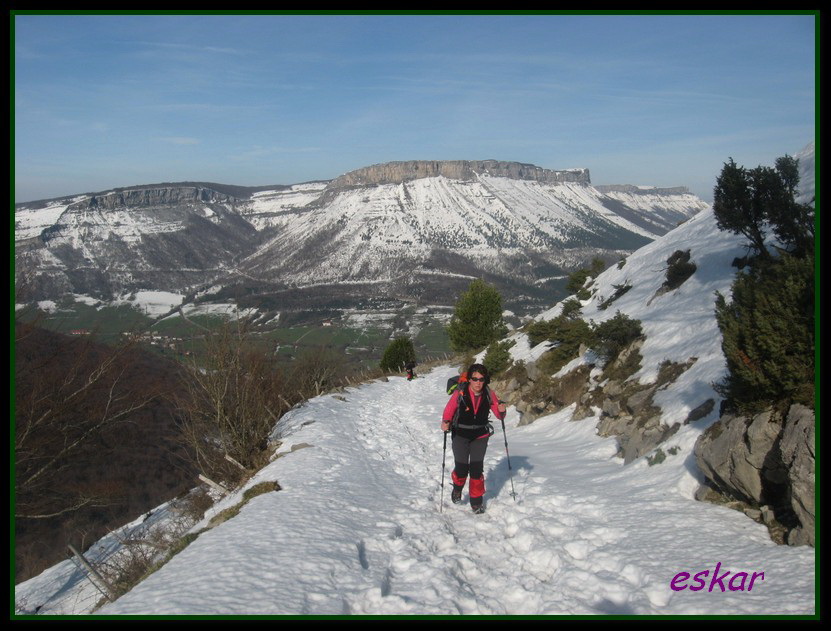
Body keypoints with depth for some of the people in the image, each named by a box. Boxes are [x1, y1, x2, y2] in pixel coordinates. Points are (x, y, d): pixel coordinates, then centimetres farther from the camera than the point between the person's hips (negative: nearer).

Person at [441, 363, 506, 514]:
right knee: (462, 468, -1)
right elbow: (448, 411, -9)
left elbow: (499, 415, 0)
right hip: (460, 435, -1)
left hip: (480, 436, 2)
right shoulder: (460, 393, -17)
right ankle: (457, 488, 33)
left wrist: (501, 411, -22)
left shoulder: (489, 394, -9)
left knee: (477, 469, -2)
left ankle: (477, 502, 17)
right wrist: (445, 423, -28)